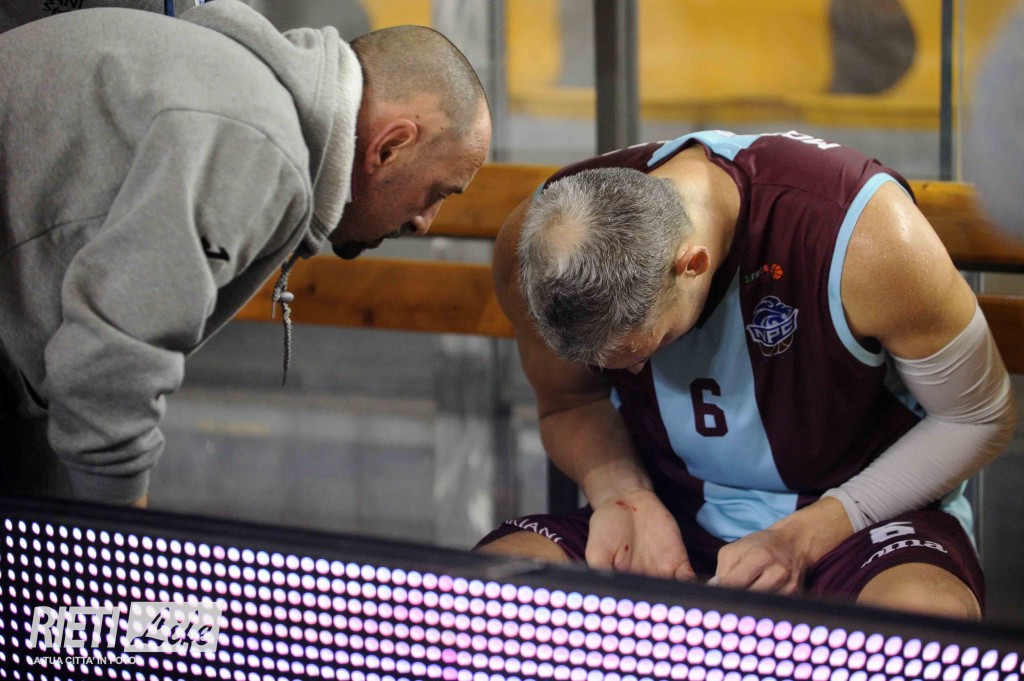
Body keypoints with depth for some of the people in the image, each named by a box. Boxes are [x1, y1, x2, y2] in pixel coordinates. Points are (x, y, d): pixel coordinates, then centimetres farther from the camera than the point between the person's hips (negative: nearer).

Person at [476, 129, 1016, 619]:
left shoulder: (865, 234, -26)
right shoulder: (532, 247, -14)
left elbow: (979, 418, -11)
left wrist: (805, 538, -19)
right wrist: (624, 497, -16)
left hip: (858, 512, -4)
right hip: (675, 512, 4)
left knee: (926, 624, -40)